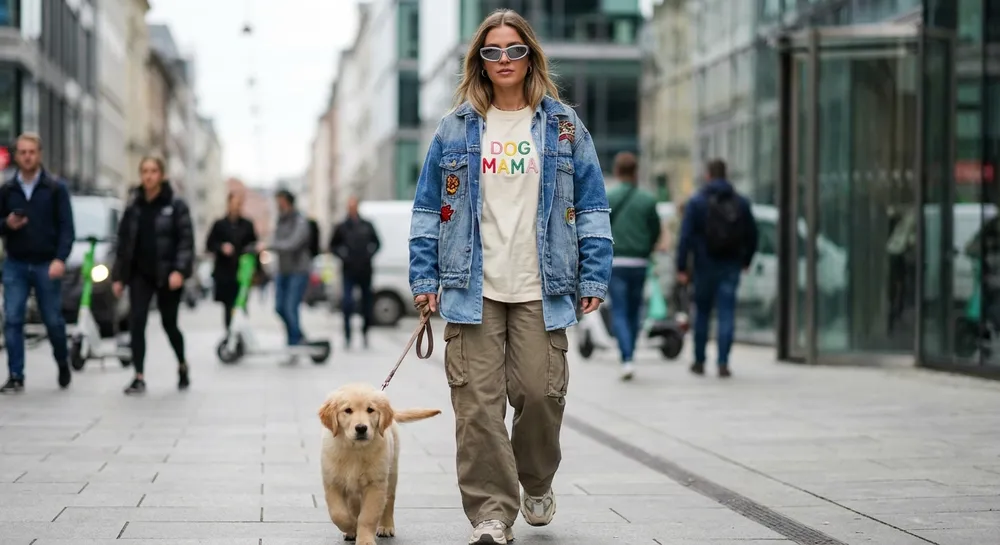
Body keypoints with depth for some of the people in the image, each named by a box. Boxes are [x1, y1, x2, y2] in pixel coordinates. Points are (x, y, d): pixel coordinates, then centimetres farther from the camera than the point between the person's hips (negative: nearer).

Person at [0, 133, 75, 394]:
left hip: (47, 265, -2)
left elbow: (66, 227, -4)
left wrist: (60, 259, -16)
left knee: (53, 320, 4)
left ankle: (63, 364, 28)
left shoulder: (55, 188, 0)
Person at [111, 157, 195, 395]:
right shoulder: (134, 205, 8)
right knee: (136, 322, -9)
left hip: (167, 275, -3)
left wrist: (180, 270, -20)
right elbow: (124, 241, 11)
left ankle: (182, 365, 33)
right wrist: (118, 276, 8)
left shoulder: (176, 205, -4)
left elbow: (186, 239, -9)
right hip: (140, 274, 3)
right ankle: (139, 378, -7)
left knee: (169, 323, 7)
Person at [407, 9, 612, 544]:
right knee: (477, 402, -6)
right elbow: (428, 209, 10)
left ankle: (537, 482, 27)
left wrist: (594, 278, 1)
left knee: (540, 393, -2)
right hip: (472, 289, 0)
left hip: (540, 289, 0)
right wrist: (424, 277, 2)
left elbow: (592, 208, 8)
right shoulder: (456, 128, 8)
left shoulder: (563, 126, 8)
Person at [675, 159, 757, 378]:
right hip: (731, 266, 1)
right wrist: (746, 260, 21)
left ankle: (699, 361, 17)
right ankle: (723, 362, -8)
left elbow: (686, 236, -10)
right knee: (727, 314, -1)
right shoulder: (741, 202, 4)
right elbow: (752, 235, 8)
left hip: (705, 265, -1)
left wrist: (681, 267, -8)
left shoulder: (696, 201, -4)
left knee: (702, 313, 11)